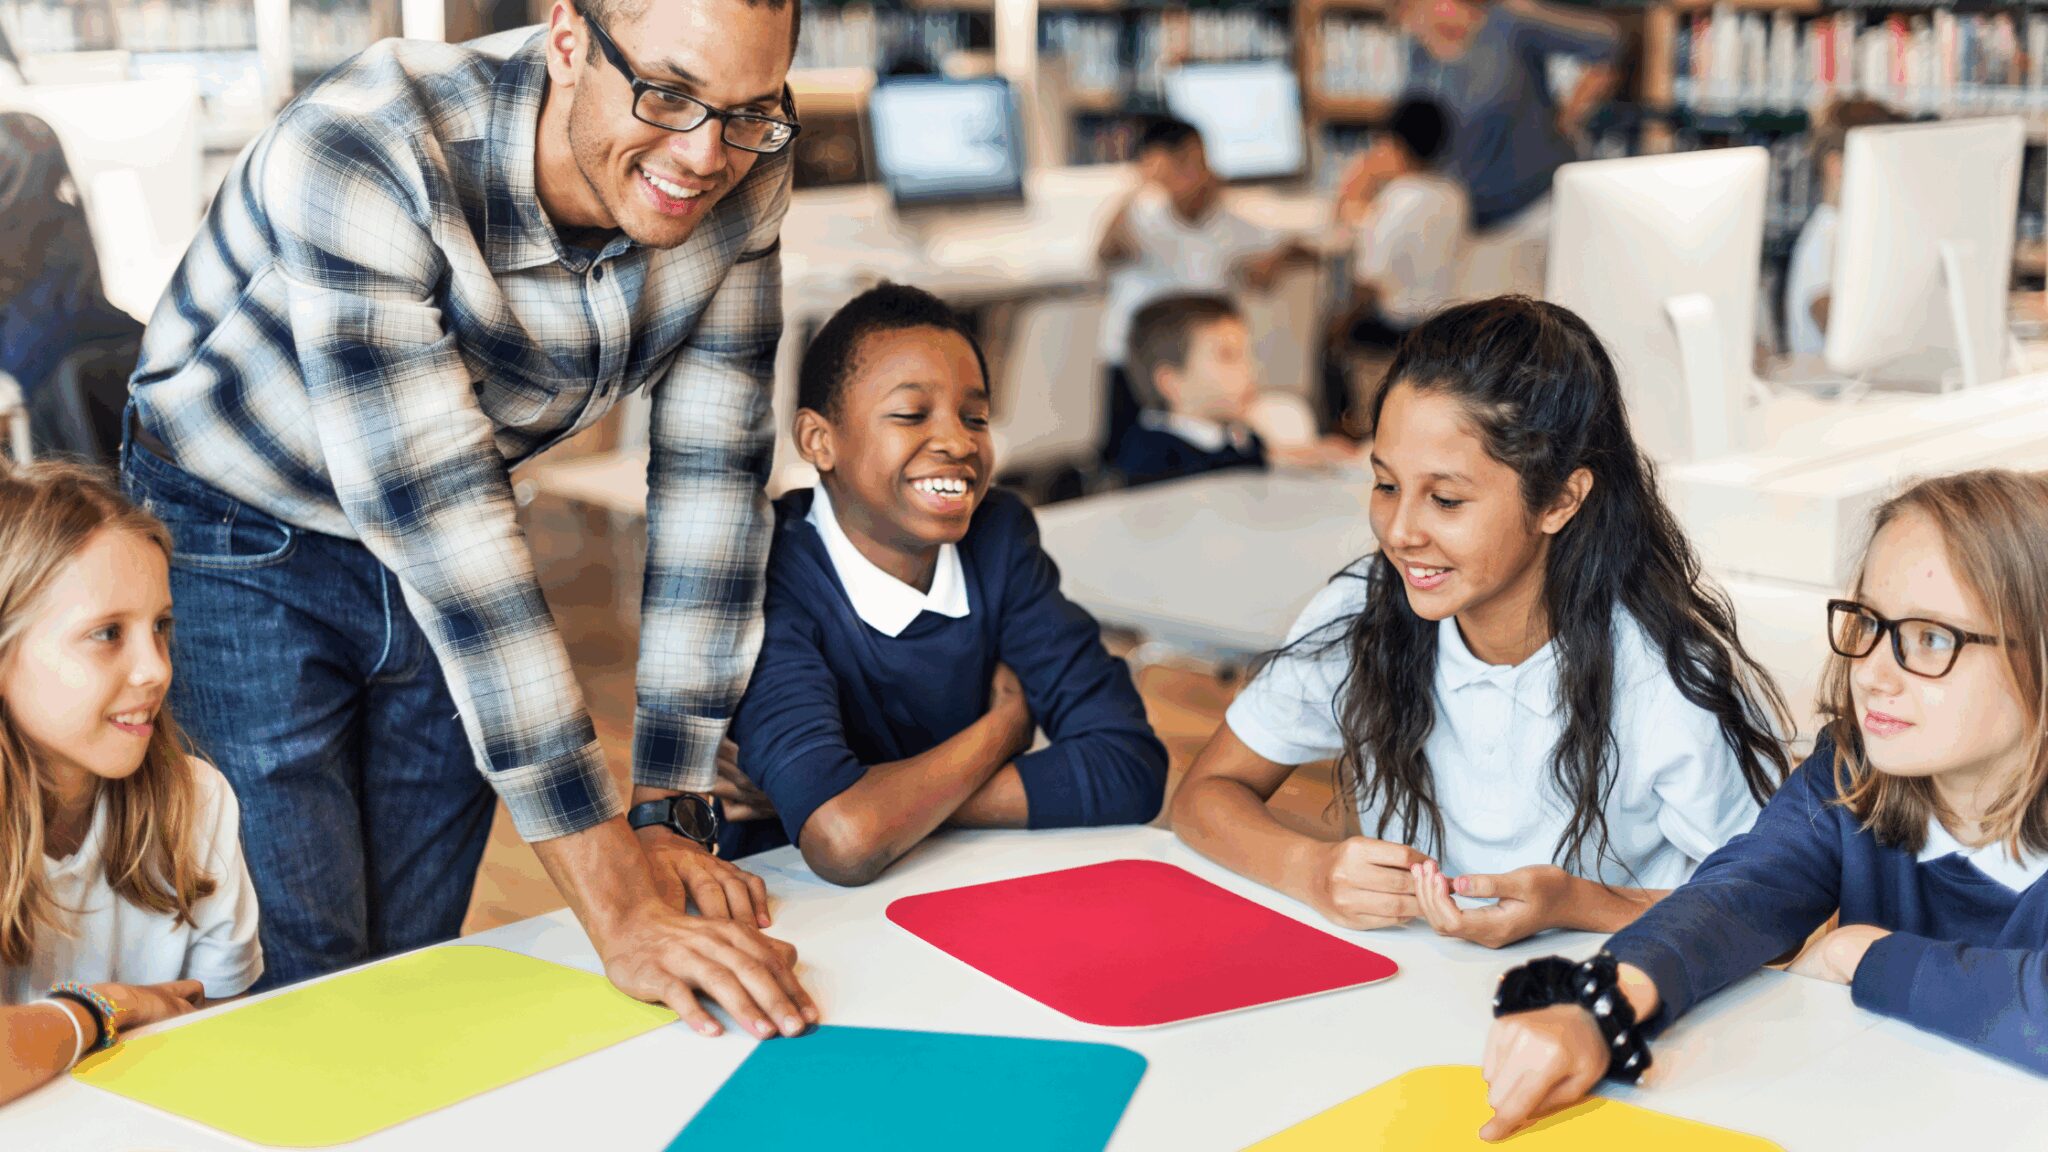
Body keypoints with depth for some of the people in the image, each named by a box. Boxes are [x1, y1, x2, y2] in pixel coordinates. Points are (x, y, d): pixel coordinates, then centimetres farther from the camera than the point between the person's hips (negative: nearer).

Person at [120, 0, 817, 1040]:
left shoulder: (740, 177, -19)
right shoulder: (360, 155, -36)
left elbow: (711, 477, -15)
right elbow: (436, 520, -40)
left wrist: (669, 810, -19)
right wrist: (615, 905, -42)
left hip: (449, 560, 5)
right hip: (245, 538, -4)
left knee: (418, 961, 10)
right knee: (308, 984, -5)